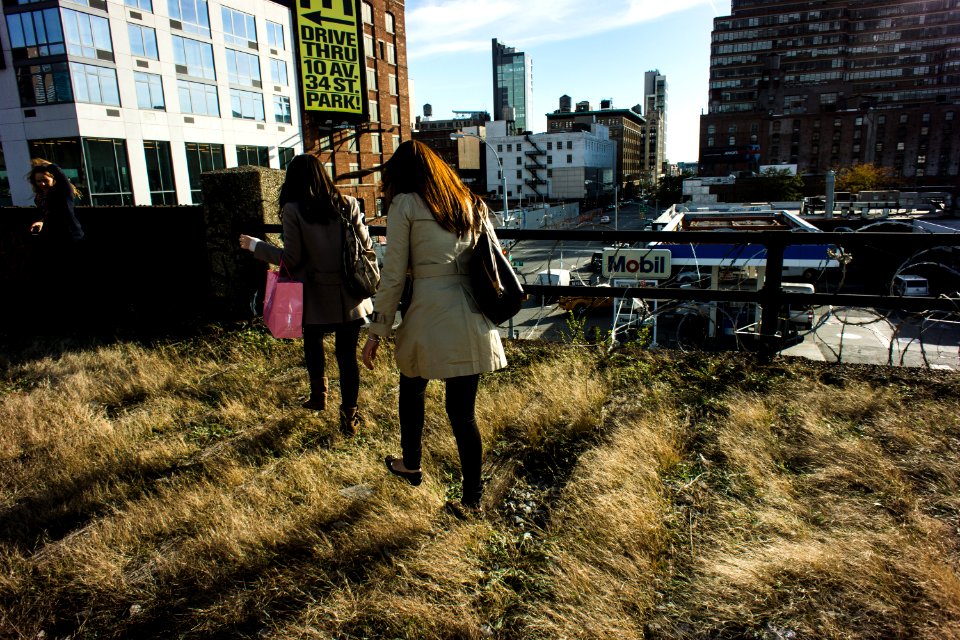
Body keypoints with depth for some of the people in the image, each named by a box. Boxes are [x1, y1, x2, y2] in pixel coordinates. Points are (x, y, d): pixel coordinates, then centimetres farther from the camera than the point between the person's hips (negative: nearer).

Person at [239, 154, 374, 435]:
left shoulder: (293, 210, -8)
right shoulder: (347, 204, -2)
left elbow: (291, 259, -7)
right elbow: (366, 245, 2)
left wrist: (255, 245, 7)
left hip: (316, 298, -1)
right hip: (349, 296, 1)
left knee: (313, 344, 24)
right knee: (347, 353, 6)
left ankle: (319, 396, 39)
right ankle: (349, 415, 9)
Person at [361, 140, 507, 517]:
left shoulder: (405, 204, -1)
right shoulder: (473, 204, 13)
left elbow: (393, 276, -4)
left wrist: (377, 332, 3)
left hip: (429, 316, -4)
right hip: (473, 319, 4)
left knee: (412, 390, 23)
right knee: (463, 410, 11)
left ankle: (410, 465, 42)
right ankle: (472, 498, 19)